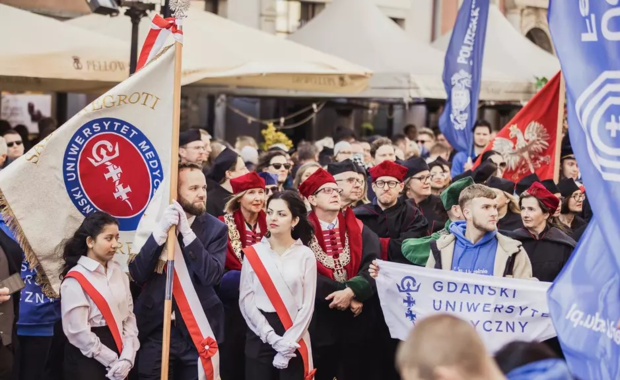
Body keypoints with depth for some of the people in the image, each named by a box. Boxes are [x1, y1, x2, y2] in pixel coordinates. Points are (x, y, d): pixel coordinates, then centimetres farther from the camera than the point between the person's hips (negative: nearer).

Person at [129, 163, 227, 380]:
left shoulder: (215, 228, 0)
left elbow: (212, 275, -14)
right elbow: (137, 274, -9)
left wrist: (187, 232, -19)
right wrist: (161, 231, -19)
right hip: (155, 327, 0)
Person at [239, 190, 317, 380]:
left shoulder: (305, 255, 2)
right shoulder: (253, 253, 3)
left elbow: (308, 304, -2)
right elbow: (246, 300, -2)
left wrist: (288, 342, -12)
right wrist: (272, 337, -12)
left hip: (294, 339, -1)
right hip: (259, 337, 1)